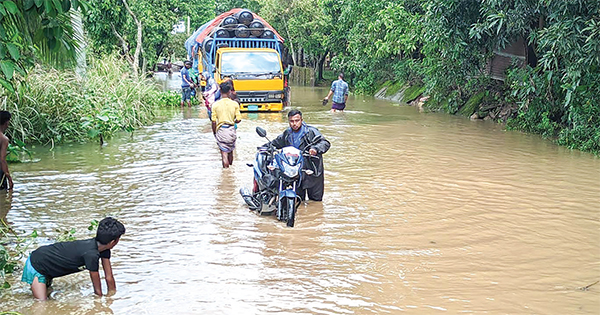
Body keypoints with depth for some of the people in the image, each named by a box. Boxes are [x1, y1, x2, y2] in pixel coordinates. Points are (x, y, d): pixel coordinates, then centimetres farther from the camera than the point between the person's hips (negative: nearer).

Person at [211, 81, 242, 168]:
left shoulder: (215, 105, -7)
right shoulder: (235, 104, -5)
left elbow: (214, 122, -5)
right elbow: (238, 120, -5)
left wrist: (214, 132, 8)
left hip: (221, 129, -2)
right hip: (231, 129, 2)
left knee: (224, 152, 1)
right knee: (230, 151, 19)